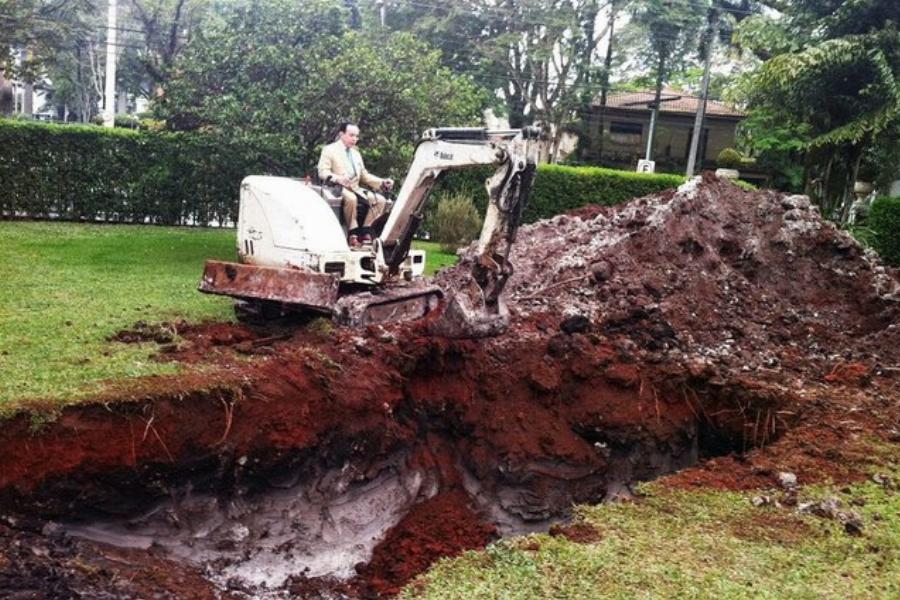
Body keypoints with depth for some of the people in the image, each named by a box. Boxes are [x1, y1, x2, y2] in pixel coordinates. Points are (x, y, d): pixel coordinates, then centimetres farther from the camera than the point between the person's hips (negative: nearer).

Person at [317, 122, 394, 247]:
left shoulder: (356, 153, 28)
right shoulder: (329, 149, 7)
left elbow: (364, 175, 24)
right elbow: (322, 171, -5)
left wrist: (382, 182, 7)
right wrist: (338, 178, -26)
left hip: (356, 188, 7)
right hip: (337, 188, -7)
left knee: (380, 199, -16)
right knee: (351, 198, -40)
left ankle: (365, 231, -17)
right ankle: (353, 233, -31)